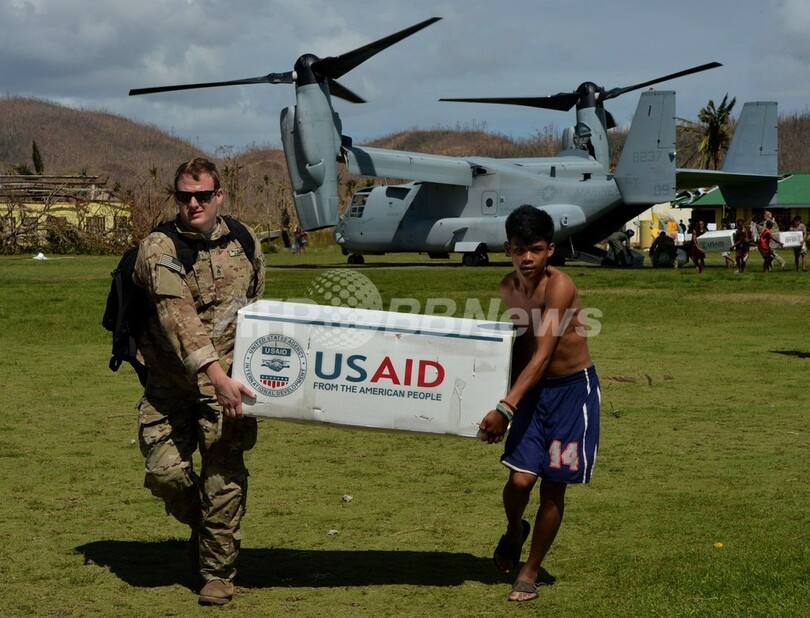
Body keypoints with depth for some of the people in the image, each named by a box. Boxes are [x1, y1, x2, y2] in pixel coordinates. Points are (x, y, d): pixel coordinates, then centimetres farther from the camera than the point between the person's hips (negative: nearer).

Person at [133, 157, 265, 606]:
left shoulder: (245, 244, 7)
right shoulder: (159, 249, -8)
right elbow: (178, 318, -20)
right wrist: (213, 373, -29)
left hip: (228, 379, 1)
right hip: (170, 382, -1)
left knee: (223, 476, -5)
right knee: (164, 470, -4)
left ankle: (218, 572, 8)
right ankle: (200, 525, 28)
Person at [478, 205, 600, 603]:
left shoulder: (559, 287, -23)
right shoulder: (508, 289, -3)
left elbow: (542, 356, -28)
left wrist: (506, 408, -33)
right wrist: (508, 403, 6)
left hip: (574, 390, -4)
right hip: (532, 390, 4)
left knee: (553, 486, 2)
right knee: (520, 478, -8)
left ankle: (530, 571, 20)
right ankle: (514, 532, 26)